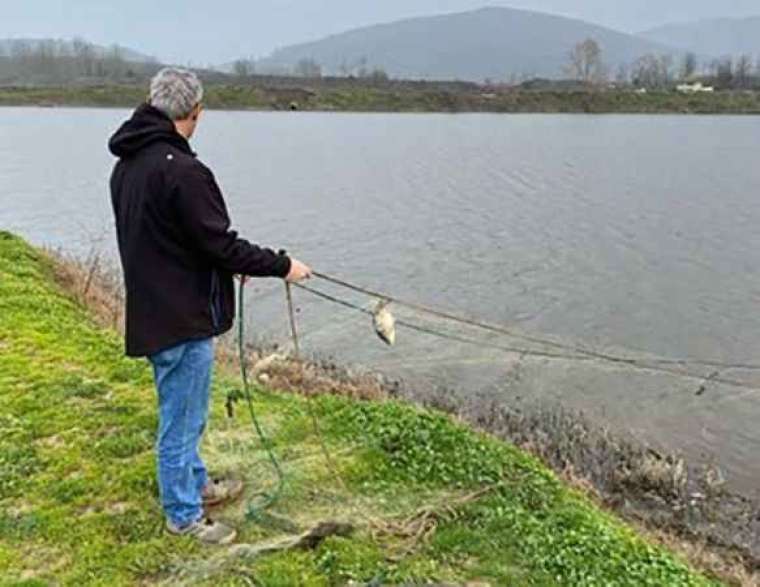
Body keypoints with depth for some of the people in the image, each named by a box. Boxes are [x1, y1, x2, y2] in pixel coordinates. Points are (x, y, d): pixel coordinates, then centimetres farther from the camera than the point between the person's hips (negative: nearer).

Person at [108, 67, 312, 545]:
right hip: (183, 317, -10)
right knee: (182, 419, 6)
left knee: (184, 412, 25)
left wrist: (228, 265, 18)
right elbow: (220, 244, -22)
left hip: (152, 309, 10)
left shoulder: (127, 165, 7)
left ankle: (196, 484, 44)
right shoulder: (182, 170, -24)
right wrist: (282, 266, -10)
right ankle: (183, 515, 23)